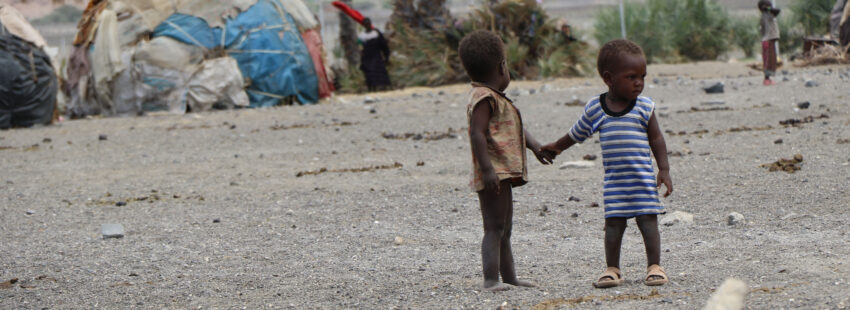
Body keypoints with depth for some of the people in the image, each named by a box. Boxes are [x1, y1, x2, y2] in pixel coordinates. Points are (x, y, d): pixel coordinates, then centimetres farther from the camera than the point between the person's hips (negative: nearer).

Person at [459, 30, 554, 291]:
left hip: (503, 173, 11)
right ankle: (491, 279, -17)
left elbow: (516, 129, 30)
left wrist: (535, 146, 20)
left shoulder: (495, 98, 20)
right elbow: (477, 134, -22)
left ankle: (509, 277, 23)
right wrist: (487, 169, -28)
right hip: (493, 173, -11)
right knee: (494, 228, -14)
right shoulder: (484, 98, -13)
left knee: (504, 230, 16)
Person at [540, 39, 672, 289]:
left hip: (643, 178, -1)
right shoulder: (595, 108, 0)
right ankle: (612, 269, 11)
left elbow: (656, 139, 3)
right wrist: (557, 147, 31)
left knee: (648, 220, -2)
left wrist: (664, 170, -3)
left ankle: (654, 266, 7)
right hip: (614, 179, 1)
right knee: (614, 222, 2)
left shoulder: (644, 107, -2)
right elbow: (577, 134, 18)